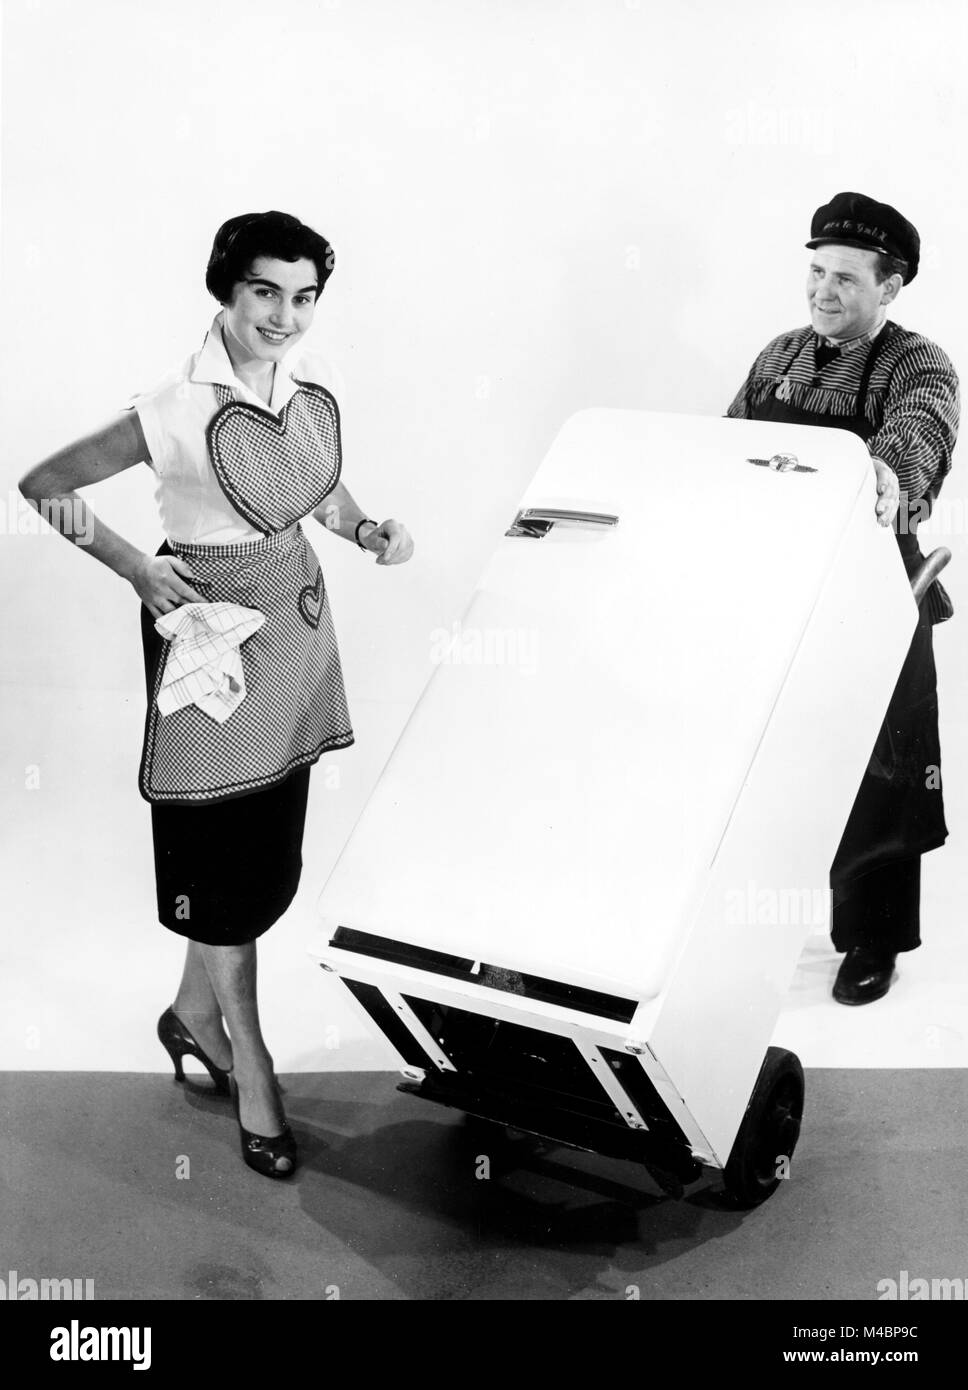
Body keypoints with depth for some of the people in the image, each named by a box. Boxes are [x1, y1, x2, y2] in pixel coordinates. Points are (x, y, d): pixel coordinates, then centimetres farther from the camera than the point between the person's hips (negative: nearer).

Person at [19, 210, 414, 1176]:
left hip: (295, 615, 7)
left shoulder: (307, 380, 1)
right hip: (210, 630, -7)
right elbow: (44, 486, -11)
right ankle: (249, 1059, 21)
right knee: (221, 854, 3)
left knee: (272, 851, 15)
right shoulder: (178, 410, -20)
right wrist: (139, 570, -16)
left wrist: (368, 532, 1)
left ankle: (194, 1010, 37)